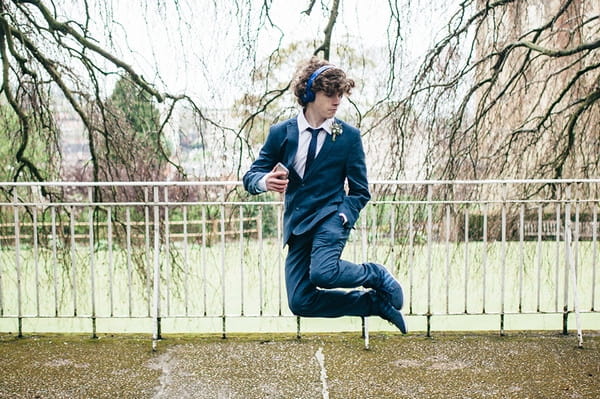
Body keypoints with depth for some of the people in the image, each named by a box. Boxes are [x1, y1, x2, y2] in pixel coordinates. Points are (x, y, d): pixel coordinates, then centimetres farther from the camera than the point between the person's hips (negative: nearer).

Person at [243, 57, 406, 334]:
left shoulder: (349, 136, 0)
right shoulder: (281, 133, 3)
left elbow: (360, 191, 5)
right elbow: (251, 176, 4)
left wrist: (343, 218, -14)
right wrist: (266, 181, -20)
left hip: (330, 217, -3)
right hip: (297, 224, 3)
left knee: (323, 272, -32)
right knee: (300, 303, -7)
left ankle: (377, 275, -2)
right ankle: (374, 301, 10)